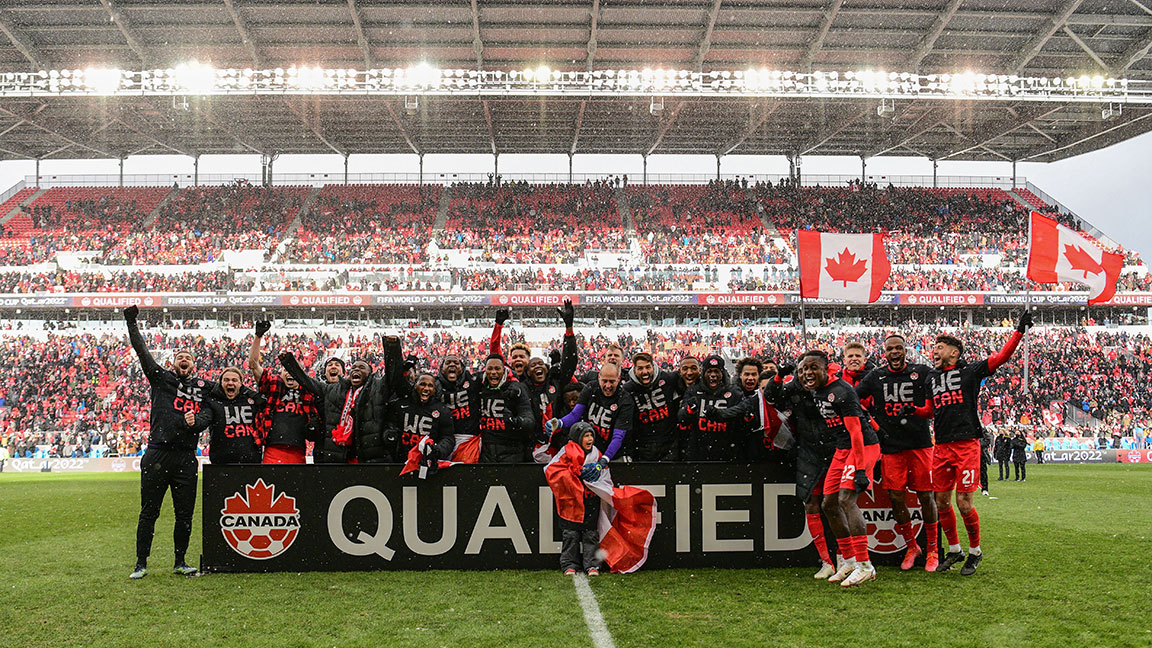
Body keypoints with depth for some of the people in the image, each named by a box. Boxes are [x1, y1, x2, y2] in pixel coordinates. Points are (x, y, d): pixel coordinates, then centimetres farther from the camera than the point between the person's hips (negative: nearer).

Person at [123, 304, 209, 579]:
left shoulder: (204, 387, 13)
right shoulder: (161, 378, 7)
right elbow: (142, 353, 2)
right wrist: (131, 322, -2)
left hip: (187, 458, 2)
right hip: (157, 456, -2)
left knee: (185, 514, 7)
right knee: (149, 512, 5)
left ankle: (180, 562, 20)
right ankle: (141, 564, 16)